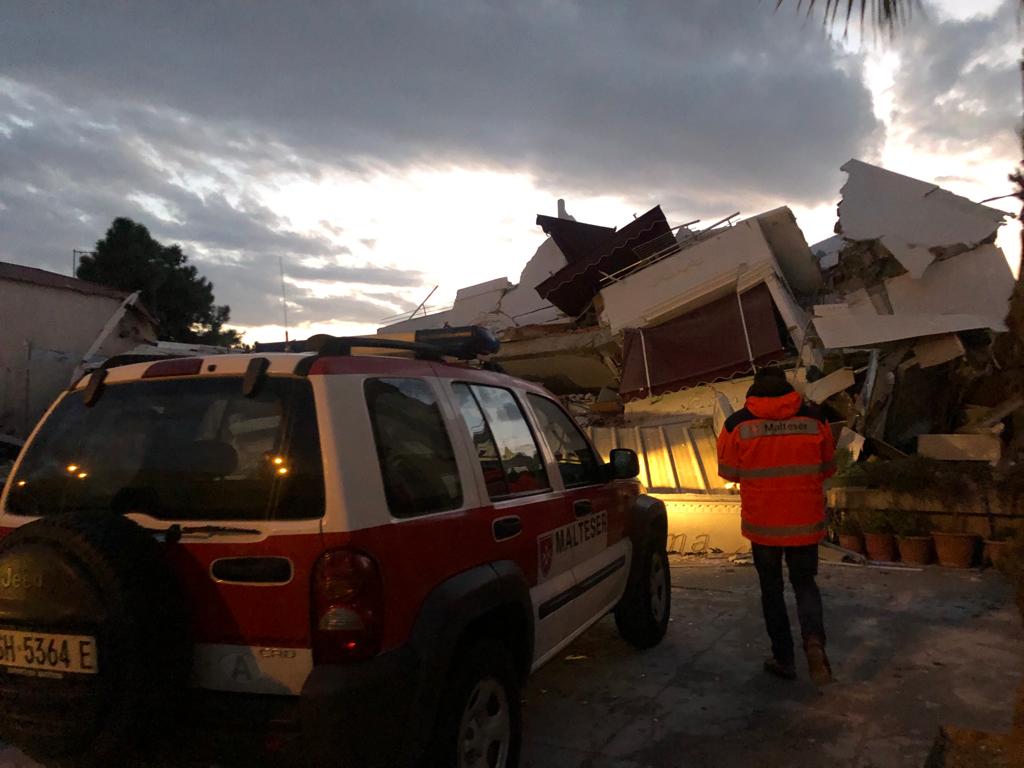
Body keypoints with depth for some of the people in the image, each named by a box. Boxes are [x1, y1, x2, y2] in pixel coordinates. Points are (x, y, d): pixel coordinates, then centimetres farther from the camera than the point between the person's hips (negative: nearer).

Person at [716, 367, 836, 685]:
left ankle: (784, 658, 20)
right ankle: (814, 639, -7)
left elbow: (727, 471, 0)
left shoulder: (738, 424, -10)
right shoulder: (814, 420, -4)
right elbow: (828, 467, 8)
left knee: (772, 589, 16)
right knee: (804, 583, 18)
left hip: (762, 524, -1)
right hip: (805, 522, 1)